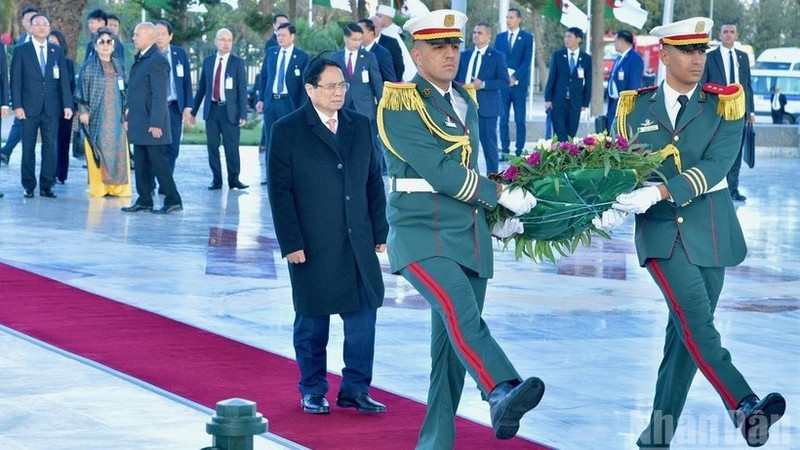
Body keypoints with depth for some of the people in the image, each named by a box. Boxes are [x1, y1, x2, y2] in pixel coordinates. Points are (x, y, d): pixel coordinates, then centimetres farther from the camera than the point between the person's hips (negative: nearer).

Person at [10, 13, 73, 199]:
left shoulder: (57, 51, 10)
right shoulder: (21, 51, 3)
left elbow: (64, 80, 8)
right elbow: (15, 81, 0)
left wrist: (67, 104, -1)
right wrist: (17, 105, -9)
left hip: (51, 108, 2)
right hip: (29, 108, -2)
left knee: (50, 148, 0)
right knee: (28, 149, 2)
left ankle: (47, 186, 6)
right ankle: (29, 186, 8)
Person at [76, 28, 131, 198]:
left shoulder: (119, 65, 12)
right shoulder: (89, 66, 1)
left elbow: (126, 89, 16)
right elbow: (82, 89, -2)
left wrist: (126, 109, 10)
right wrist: (83, 111, -8)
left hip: (116, 115, 4)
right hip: (97, 115, -4)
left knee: (118, 150, -1)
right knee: (99, 150, -4)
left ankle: (118, 187, 3)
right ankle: (98, 186, -1)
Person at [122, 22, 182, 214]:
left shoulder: (157, 61, -14)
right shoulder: (140, 59, 15)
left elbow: (160, 95, -19)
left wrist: (156, 124, -22)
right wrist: (128, 117, 17)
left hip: (151, 124, -9)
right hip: (138, 124, 9)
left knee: (158, 162, -5)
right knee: (141, 164, 11)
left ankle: (173, 200, 0)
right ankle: (144, 200, 16)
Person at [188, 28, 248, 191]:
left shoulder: (237, 62, 1)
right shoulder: (208, 61, 10)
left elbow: (242, 89, -2)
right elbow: (201, 87, 14)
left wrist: (243, 115, -9)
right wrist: (193, 111, 12)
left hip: (230, 110, -3)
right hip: (211, 109, 3)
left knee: (231, 147, -2)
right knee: (212, 146, 3)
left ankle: (234, 179, 9)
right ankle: (216, 180, 11)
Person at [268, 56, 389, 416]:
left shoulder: (360, 126, 9)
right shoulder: (287, 131, -5)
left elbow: (374, 181, 12)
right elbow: (280, 191, -7)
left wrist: (380, 231, 8)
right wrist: (290, 243, -11)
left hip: (358, 243, 4)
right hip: (312, 246, -4)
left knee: (363, 315, 2)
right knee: (312, 321, 6)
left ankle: (355, 389, 13)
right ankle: (313, 390, 20)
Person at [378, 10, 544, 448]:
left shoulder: (465, 102, 16)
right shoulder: (399, 105, -9)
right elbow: (439, 171, -16)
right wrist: (502, 195, -11)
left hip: (470, 234, 7)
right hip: (421, 232, -7)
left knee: (453, 338, 5)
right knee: (460, 312, -28)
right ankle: (503, 396, -47)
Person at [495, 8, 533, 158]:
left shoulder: (527, 37, 3)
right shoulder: (500, 37, 13)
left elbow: (527, 61, -5)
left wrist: (515, 77, -14)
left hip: (519, 83, -3)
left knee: (520, 120, -1)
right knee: (503, 119, 1)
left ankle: (519, 151, 0)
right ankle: (505, 150, 4)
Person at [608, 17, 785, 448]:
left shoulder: (724, 105, 2)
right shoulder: (635, 108, 7)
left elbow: (715, 165, -12)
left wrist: (658, 192, -24)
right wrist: (619, 198, -10)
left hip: (710, 230, 1)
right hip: (661, 231, -1)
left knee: (685, 330, 3)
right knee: (695, 318, -20)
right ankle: (743, 405, -31)